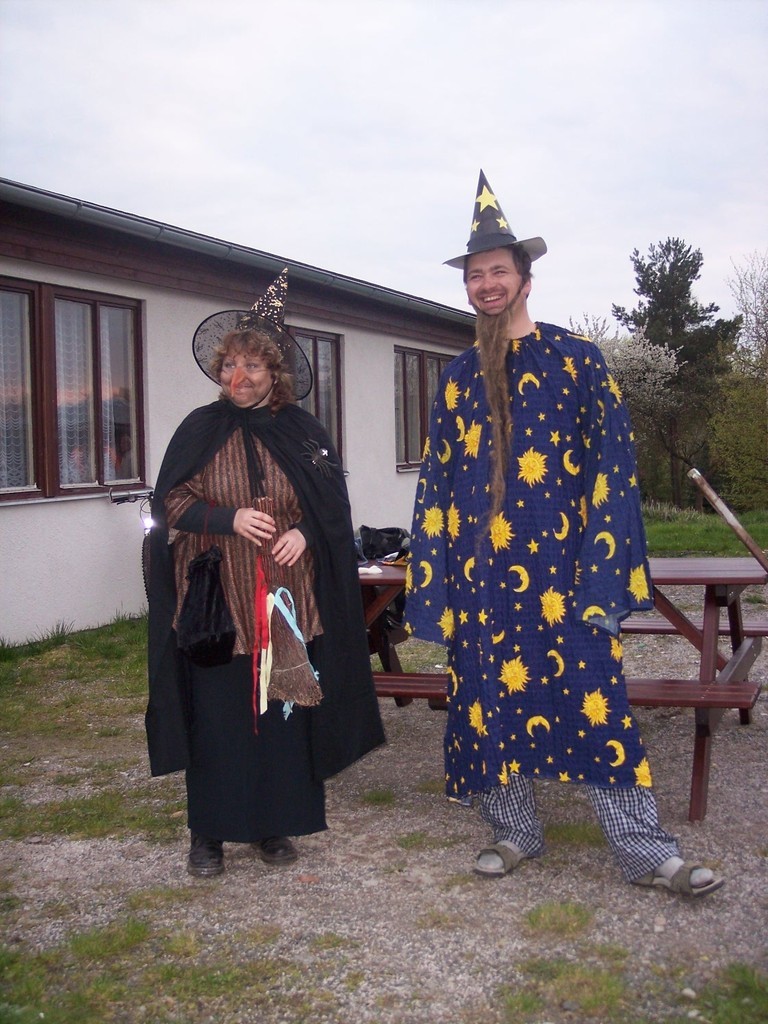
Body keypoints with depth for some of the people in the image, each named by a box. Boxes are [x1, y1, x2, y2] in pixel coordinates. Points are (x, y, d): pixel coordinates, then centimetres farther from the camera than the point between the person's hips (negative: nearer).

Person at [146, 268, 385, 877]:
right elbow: (170, 503, 0)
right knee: (217, 713, 1)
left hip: (287, 602, 1)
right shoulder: (200, 431, 3)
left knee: (284, 708, 5)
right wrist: (229, 518, -15)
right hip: (216, 604, -1)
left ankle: (274, 825, 20)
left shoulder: (303, 432, 5)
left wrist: (304, 532, -12)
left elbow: (333, 505, 8)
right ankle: (210, 833, 15)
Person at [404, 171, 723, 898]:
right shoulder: (457, 377, 12)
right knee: (491, 702, 8)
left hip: (560, 568, -3)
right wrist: (431, 578, 7)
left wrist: (601, 566, -9)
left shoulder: (577, 361, 2)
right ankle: (514, 833, 24)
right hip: (480, 576, 4)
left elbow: (613, 464, -1)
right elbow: (436, 481, 13)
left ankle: (646, 851, 6)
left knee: (595, 704, -4)